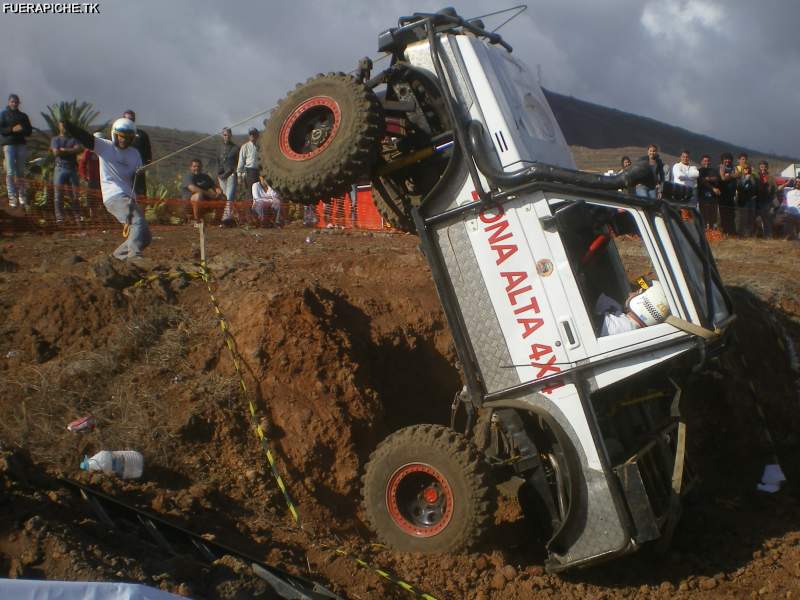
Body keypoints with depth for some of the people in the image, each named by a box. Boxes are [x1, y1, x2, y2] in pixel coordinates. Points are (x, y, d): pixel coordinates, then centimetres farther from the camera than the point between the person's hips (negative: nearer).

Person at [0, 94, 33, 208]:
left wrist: (21, 129, -10)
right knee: (10, 172, -8)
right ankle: (12, 197, -9)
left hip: (21, 144, 3)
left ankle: (22, 197, 9)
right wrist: (12, 129, -19)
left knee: (21, 172, 5)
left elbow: (29, 131, 11)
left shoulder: (23, 116, 15)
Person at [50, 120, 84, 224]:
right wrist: (71, 151, -1)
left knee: (74, 195, 1)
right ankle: (59, 217, -6)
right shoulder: (55, 139, 10)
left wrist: (63, 150, -7)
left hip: (72, 169, 2)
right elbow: (56, 152, -7)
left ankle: (77, 217, 4)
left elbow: (80, 149, -6)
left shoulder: (73, 139, 14)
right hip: (60, 168, -1)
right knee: (58, 195, -6)